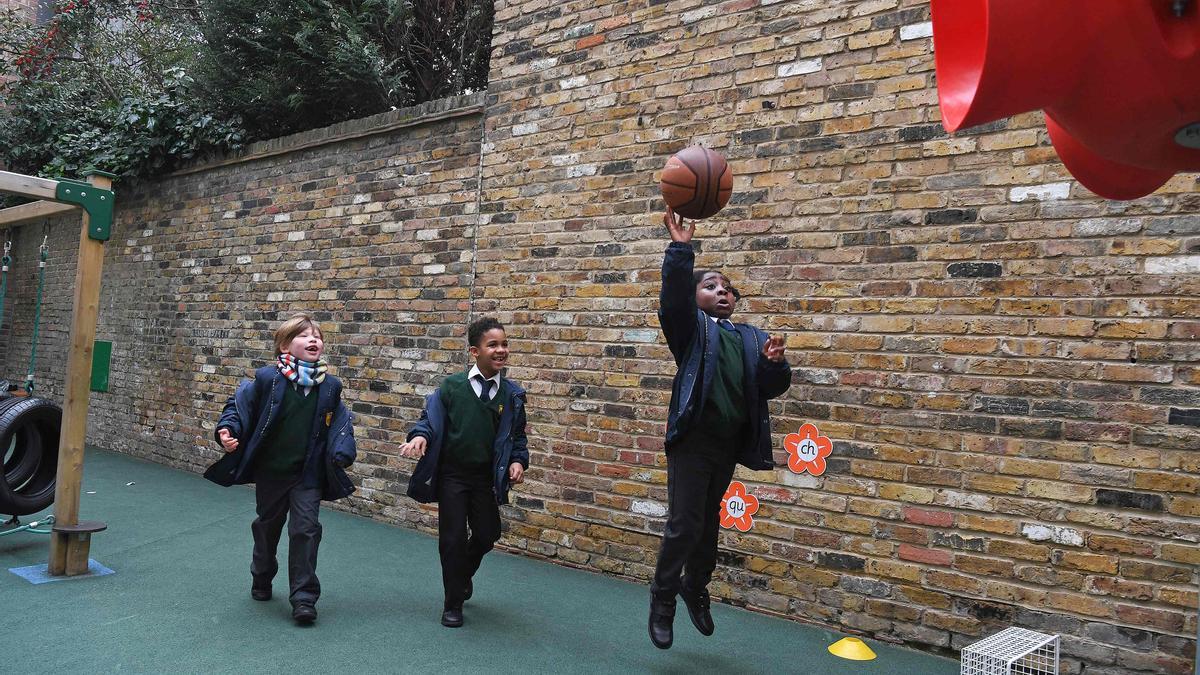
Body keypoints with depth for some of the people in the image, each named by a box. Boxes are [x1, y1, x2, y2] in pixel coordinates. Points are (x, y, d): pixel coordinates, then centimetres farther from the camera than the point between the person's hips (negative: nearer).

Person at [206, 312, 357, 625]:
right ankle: (262, 579, 43)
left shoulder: (330, 387, -6)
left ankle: (303, 597, 2)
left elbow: (340, 424, 1)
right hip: (270, 470, 0)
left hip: (308, 474, 0)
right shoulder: (267, 379, -13)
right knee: (267, 526, 19)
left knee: (305, 529, -7)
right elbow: (239, 405, -4)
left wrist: (342, 453, -15)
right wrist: (228, 430, -21)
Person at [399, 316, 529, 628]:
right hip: (452, 475, -2)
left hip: (486, 477, 3)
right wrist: (420, 436, -23)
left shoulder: (512, 394, -1)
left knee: (487, 535, 10)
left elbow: (517, 435, 8)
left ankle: (463, 573, 44)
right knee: (452, 538, 1)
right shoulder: (452, 386, -8)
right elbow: (430, 418, -2)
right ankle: (453, 602, 20)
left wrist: (518, 460, -7)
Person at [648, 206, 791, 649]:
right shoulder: (691, 327, 2)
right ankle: (663, 598, 15)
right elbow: (672, 296, -18)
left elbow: (773, 388, 6)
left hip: (730, 443, 5)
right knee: (684, 524, -3)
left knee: (709, 521, 18)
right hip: (693, 439, -5)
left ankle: (695, 588, 37)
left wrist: (775, 362, -15)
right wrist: (680, 249, -29)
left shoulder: (751, 337, 13)